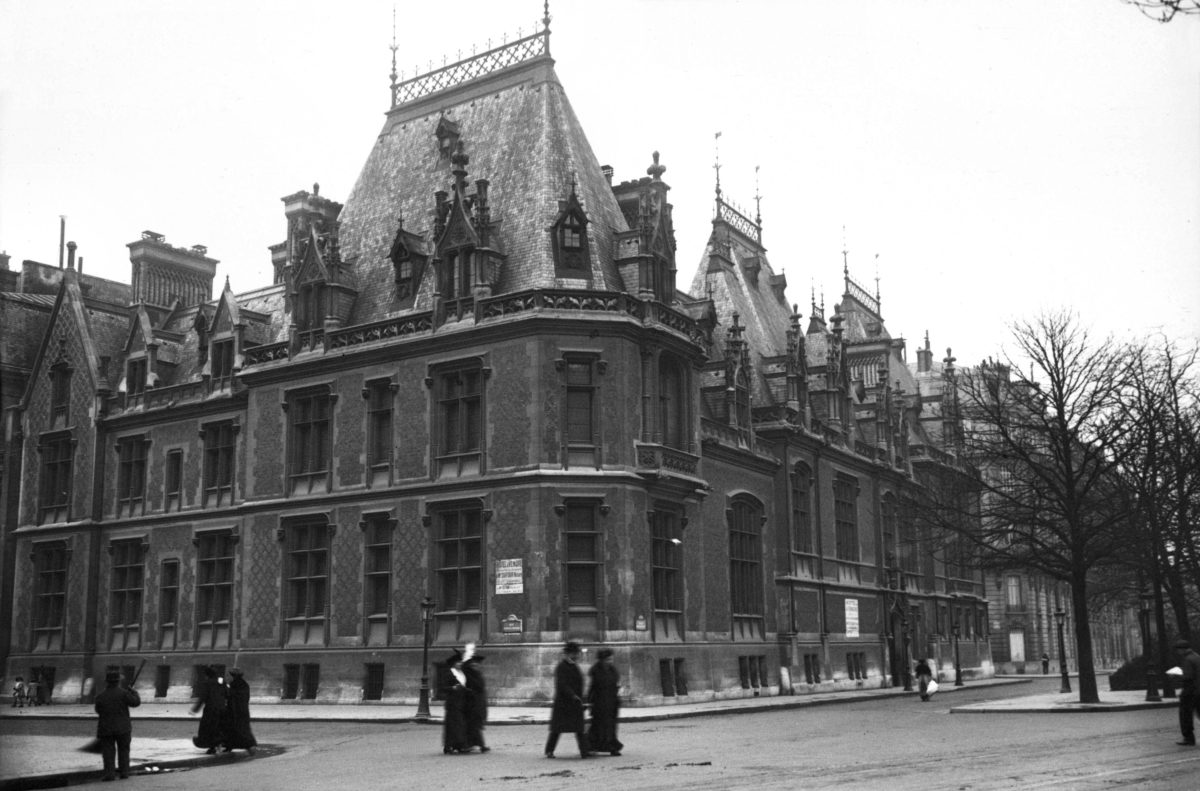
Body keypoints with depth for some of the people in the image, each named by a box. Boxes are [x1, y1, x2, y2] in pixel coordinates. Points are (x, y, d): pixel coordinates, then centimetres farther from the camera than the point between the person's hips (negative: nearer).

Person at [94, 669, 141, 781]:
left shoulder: (100, 697, -3)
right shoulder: (123, 693, -10)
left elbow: (98, 711, 11)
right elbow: (136, 702, -9)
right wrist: (134, 692, 8)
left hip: (106, 729, 1)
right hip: (123, 728, -1)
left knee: (108, 751, 5)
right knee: (123, 750, 12)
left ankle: (109, 773, -6)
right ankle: (124, 771, 10)